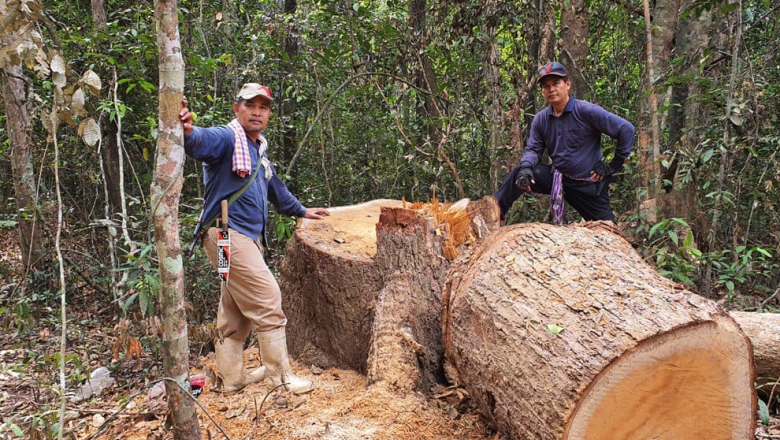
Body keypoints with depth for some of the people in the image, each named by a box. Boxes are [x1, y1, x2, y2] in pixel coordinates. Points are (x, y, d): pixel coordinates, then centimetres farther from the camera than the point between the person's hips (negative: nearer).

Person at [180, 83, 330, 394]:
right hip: (228, 233, -9)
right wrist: (188, 132, -56)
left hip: (250, 238, 9)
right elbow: (202, 142, -33)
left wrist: (301, 211, 46)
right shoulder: (227, 138, -8)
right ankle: (279, 373, 2)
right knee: (267, 299, -9)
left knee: (237, 313, 13)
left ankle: (231, 378, 22)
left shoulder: (259, 150, 21)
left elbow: (275, 188, 36)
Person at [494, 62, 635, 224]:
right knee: (519, 174, -14)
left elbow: (626, 129, -15)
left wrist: (614, 166, -12)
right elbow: (533, 149, 2)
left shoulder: (586, 111, -15)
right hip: (557, 178, 4)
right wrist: (525, 167, -21)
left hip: (589, 184, -3)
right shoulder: (540, 119, 1)